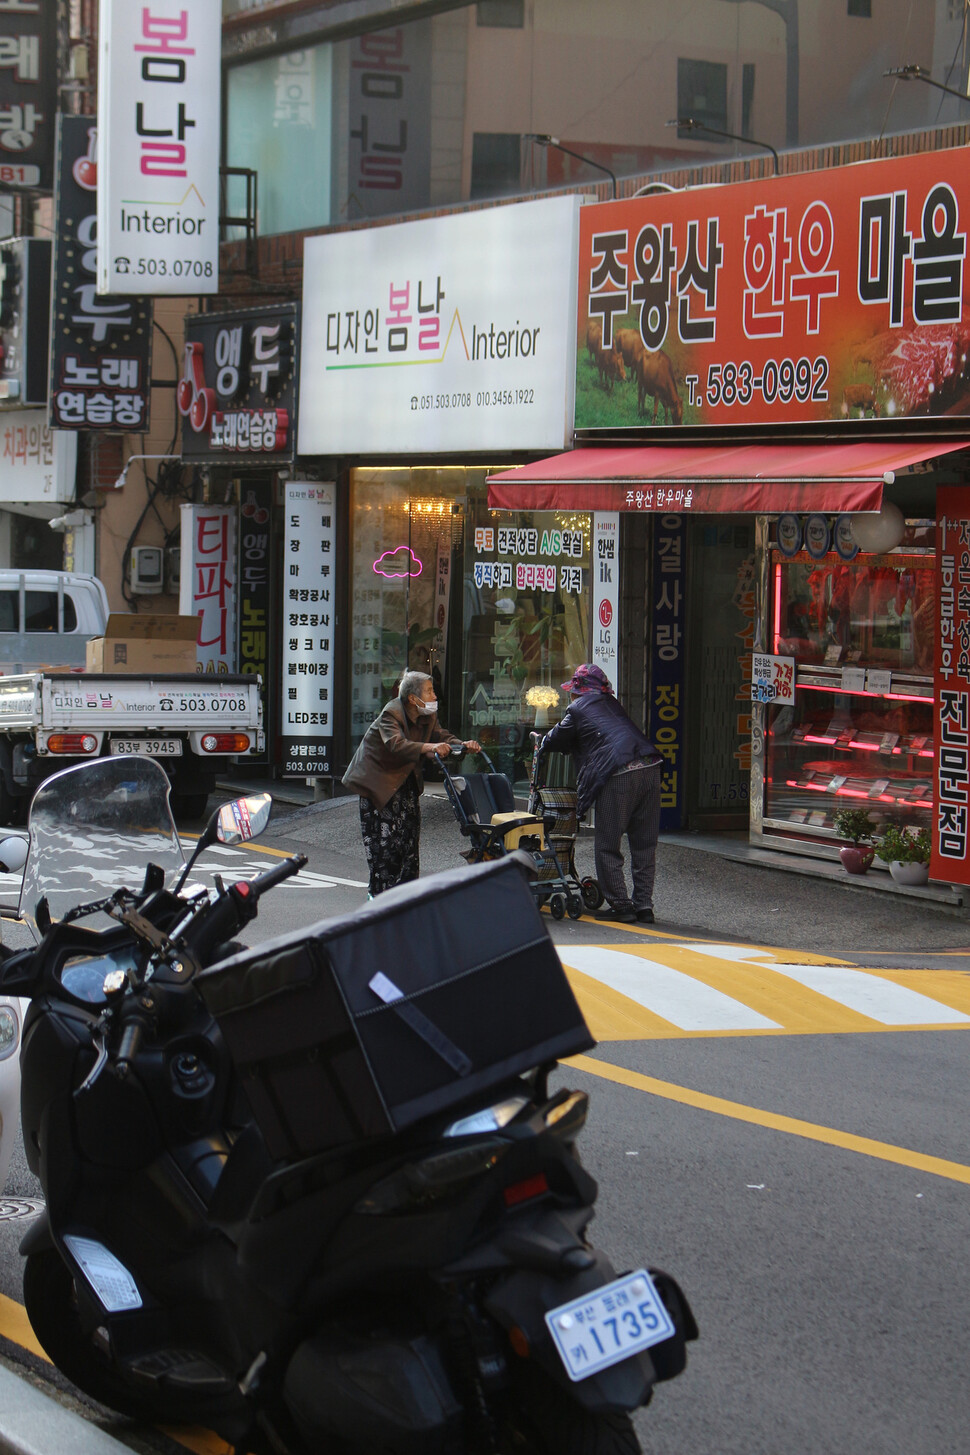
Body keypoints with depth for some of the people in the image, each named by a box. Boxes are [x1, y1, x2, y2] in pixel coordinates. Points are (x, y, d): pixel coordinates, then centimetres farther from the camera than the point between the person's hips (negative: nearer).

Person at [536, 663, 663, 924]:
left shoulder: (577, 708, 8)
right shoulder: (610, 704, 27)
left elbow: (557, 740, 18)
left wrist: (543, 742, 42)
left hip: (618, 776, -6)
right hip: (650, 768, 7)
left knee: (607, 846, 4)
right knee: (644, 843, 11)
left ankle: (620, 905, 2)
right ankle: (643, 905, 10)